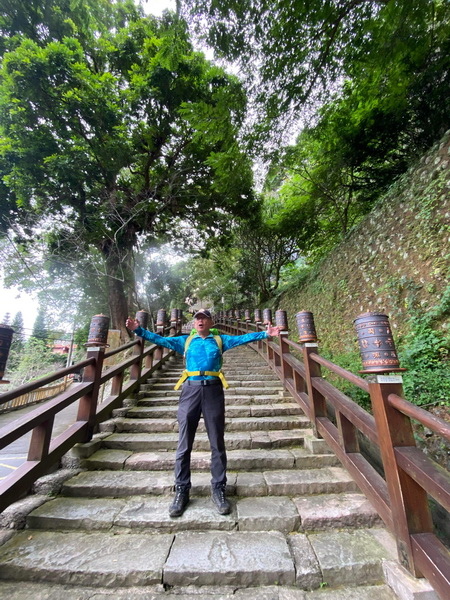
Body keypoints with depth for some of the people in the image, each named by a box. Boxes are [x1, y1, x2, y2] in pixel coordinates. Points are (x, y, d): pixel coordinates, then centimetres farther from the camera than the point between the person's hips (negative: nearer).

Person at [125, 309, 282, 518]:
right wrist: (138, 330, -1)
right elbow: (160, 339, 8)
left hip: (213, 391, 0)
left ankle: (218, 489, 24)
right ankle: (181, 491, 23)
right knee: (184, 444, 7)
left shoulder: (220, 340, 12)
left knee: (217, 443, 8)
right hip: (190, 390, 1)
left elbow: (243, 338, 3)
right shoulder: (185, 341, 14)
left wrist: (265, 334, -7)